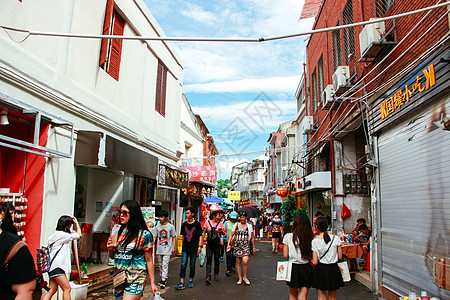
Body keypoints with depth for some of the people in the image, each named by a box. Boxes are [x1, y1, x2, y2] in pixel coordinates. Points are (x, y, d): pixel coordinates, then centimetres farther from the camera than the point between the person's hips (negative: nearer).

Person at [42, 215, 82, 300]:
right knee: (67, 289, -5)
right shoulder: (61, 234, -13)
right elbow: (79, 235, -9)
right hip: (56, 266, -10)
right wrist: (76, 223, 0)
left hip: (53, 267, 10)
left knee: (52, 289, 9)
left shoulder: (57, 234, 15)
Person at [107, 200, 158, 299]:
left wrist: (152, 283, -5)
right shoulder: (118, 232, 7)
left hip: (136, 280, -6)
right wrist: (110, 249, -5)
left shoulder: (144, 235, -8)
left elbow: (149, 260, -5)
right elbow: (112, 256, 17)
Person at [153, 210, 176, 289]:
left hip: (167, 249, -4)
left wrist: (173, 247, -2)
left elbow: (174, 237, 3)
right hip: (159, 249, 4)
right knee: (160, 265, 12)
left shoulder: (170, 226, -2)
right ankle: (162, 278, 27)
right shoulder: (157, 227, 6)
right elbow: (154, 237, 9)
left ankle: (163, 281, -9)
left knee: (165, 265, -9)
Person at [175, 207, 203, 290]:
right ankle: (181, 283, -4)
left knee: (192, 265, 8)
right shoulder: (184, 224, 7)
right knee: (183, 265, -5)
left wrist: (200, 246, -9)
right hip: (185, 248, 3)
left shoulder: (197, 224, -4)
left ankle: (191, 280, 24)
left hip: (194, 248, -2)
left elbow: (200, 236, -3)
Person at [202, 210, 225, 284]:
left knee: (216, 258, 9)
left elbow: (224, 233, 11)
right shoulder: (207, 222, 1)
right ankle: (208, 277, -12)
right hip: (209, 243, -2)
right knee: (209, 259, -9)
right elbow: (204, 233, 6)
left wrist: (221, 231, -12)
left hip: (217, 243, 2)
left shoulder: (220, 223, 5)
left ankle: (216, 274, 29)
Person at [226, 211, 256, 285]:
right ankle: (240, 278, 18)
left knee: (245, 261, -15)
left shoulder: (249, 226, 6)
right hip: (237, 245, 2)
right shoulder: (236, 225, 6)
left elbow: (252, 237, 10)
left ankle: (245, 277, 6)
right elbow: (231, 235, 5)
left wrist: (254, 247, 8)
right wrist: (228, 244, -6)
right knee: (238, 262, 5)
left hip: (246, 245, -2)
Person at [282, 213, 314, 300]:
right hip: (306, 268, 0)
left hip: (293, 268, 0)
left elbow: (285, 255, -5)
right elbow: (312, 257, -5)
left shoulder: (288, 236, -10)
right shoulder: (310, 237, -8)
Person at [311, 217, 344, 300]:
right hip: (334, 269, 2)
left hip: (321, 270, -2)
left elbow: (315, 262, -10)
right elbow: (340, 257, -1)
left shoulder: (314, 242, -11)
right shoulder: (336, 239, -7)